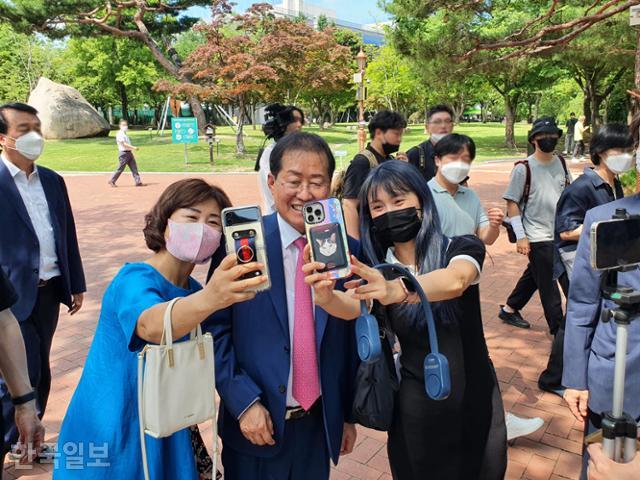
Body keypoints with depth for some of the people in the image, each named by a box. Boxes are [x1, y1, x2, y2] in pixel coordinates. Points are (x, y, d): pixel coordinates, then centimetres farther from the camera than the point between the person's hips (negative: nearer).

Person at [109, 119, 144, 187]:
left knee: (134, 167, 2)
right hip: (123, 153, -9)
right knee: (120, 169, 0)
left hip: (129, 152, 9)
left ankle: (138, 182, 1)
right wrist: (134, 148, -22)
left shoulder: (125, 134, 16)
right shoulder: (119, 134, -12)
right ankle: (112, 181, 13)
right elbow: (124, 144, -20)